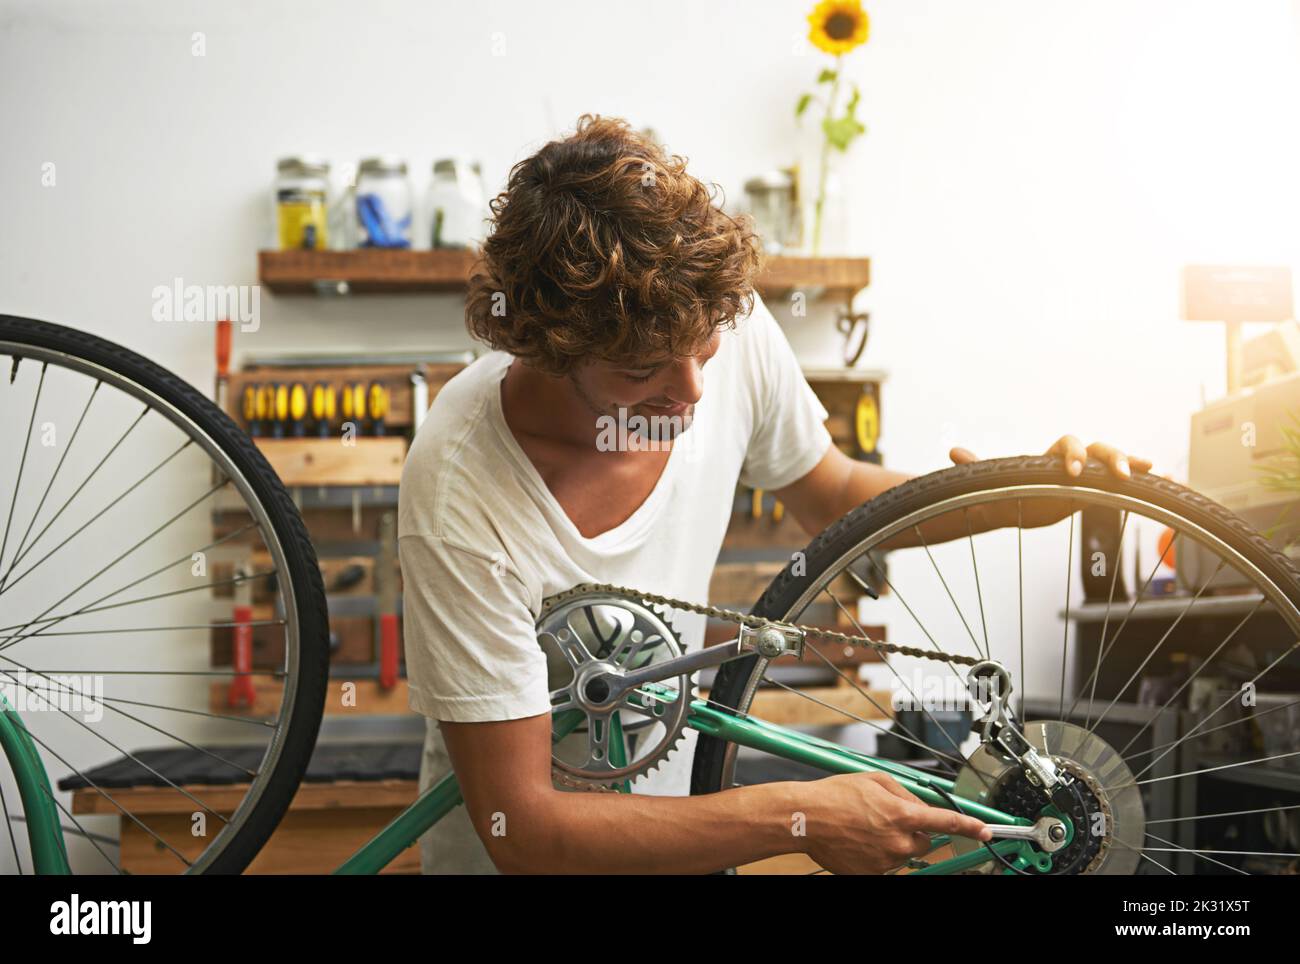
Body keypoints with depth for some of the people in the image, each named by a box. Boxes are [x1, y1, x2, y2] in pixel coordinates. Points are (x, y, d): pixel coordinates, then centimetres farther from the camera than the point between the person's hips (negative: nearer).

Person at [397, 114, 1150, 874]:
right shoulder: (462, 495, -31)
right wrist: (797, 818, -29)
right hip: (515, 849, -5)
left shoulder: (734, 334, -18)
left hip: (669, 800, 5)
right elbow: (519, 827, -26)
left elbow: (833, 497, 4)